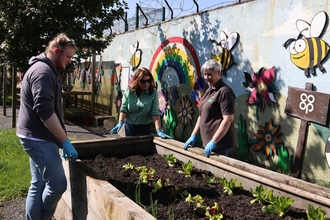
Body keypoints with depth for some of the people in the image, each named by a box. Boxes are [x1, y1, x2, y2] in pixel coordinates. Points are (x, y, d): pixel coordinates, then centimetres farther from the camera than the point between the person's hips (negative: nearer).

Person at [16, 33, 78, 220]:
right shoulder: (43, 71, -16)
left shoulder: (46, 70, 17)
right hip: (39, 138, -10)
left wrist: (62, 139, 23)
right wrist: (65, 141, -22)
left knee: (39, 186, 13)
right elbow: (45, 111, -25)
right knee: (57, 184, -3)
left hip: (36, 137, 10)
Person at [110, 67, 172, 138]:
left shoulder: (153, 93, -14)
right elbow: (123, 109, -9)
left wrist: (159, 131, -27)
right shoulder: (129, 92, -9)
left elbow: (155, 112, -20)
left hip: (144, 127, -2)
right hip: (129, 125, 2)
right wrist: (120, 123, -23)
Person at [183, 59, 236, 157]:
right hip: (207, 141, 9)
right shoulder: (208, 91, 14)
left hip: (219, 144, -8)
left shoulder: (224, 91, -13)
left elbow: (228, 119, -19)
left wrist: (213, 142, -21)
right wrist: (193, 136, 14)